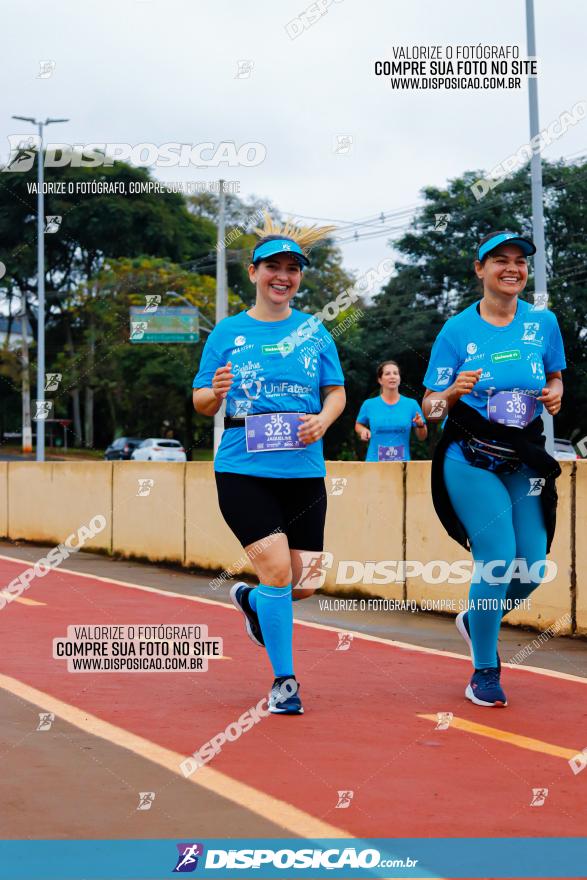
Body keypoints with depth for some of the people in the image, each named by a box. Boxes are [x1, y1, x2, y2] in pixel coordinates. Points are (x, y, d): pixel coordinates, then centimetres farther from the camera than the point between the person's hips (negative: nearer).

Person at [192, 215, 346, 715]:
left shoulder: (314, 331, 8)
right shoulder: (228, 333, 4)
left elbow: (336, 392, 12)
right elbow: (201, 403, 6)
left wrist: (323, 420, -9)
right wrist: (216, 393, -17)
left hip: (304, 472, 3)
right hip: (243, 471, -3)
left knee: (305, 582, 2)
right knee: (278, 569, -14)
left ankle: (252, 600, 38)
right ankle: (284, 680, 4)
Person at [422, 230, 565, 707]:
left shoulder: (544, 323, 4)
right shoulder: (457, 330, -4)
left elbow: (555, 378, 20)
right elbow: (430, 407, -1)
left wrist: (554, 395, -3)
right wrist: (454, 391, -22)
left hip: (524, 462, 4)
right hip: (471, 461, -4)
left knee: (532, 567, -2)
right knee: (499, 557, -15)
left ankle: (476, 620, 31)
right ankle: (485, 672, 4)